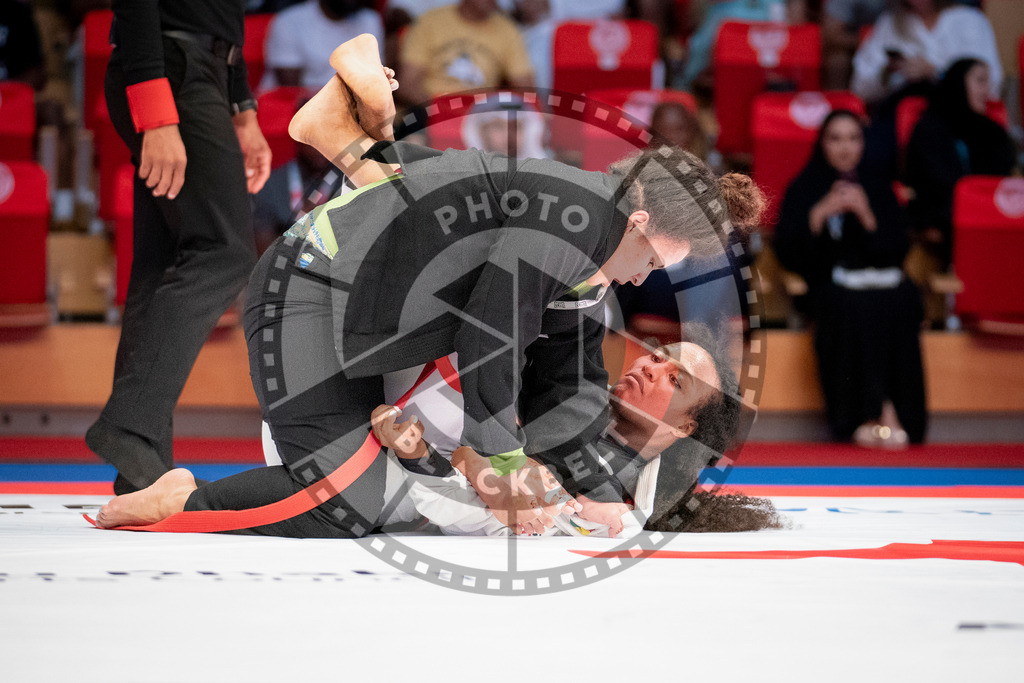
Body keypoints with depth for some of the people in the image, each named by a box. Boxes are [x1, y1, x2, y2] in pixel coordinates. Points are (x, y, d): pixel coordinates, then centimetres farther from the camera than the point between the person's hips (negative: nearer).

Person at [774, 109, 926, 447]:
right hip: (828, 283, -2)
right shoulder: (804, 189, 12)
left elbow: (897, 249, 7)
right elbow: (786, 252, 0)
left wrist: (867, 217, -9)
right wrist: (820, 214, -12)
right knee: (850, 306, -37)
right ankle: (865, 410, -38)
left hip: (879, 279, 2)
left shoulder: (878, 188, 17)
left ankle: (899, 412, -34)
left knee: (903, 300, -32)